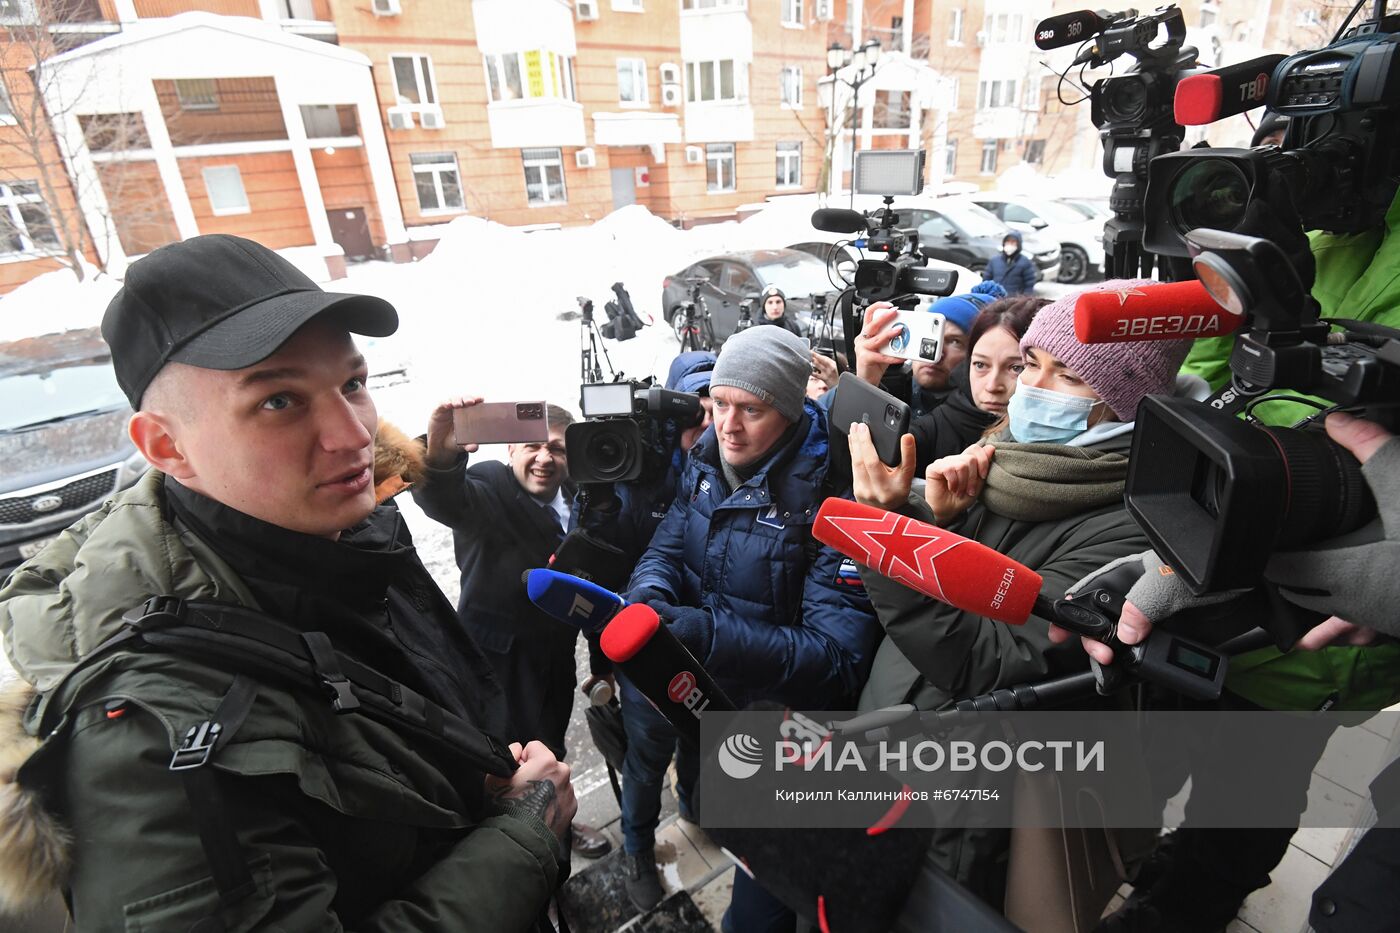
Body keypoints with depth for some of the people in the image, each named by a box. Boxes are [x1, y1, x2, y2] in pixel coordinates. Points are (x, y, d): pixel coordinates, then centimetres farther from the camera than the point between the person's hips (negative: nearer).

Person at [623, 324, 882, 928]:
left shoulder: (827, 496, -26)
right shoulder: (706, 464, -5)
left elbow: (839, 655, -29)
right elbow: (665, 550, -2)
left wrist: (709, 633, -40)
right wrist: (649, 597, -26)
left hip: (778, 707, -4)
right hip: (697, 692, 5)